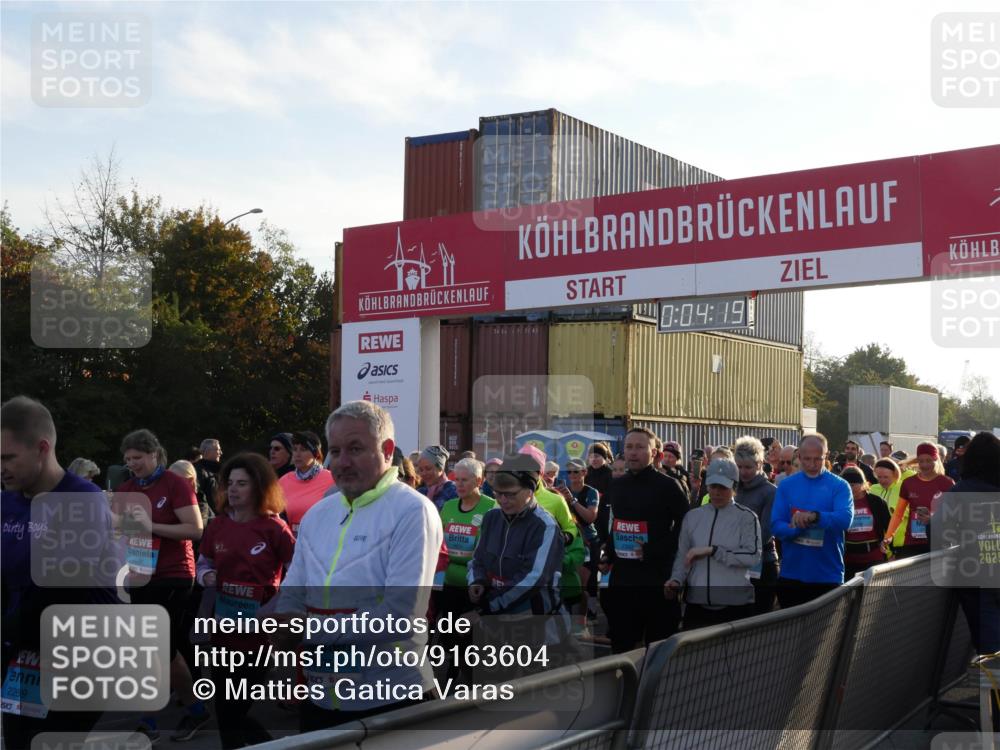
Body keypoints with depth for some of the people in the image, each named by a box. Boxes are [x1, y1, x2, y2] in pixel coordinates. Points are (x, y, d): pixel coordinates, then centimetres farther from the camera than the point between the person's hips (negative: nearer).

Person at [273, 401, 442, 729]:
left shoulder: (412, 511, -12)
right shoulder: (317, 515, 10)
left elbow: (402, 615, -20)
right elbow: (292, 593, 12)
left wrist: (310, 629, -20)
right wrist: (288, 626, -12)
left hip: (389, 700, -6)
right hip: (319, 696, 6)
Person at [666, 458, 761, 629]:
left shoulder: (746, 517, 1)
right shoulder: (693, 516, 11)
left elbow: (753, 556, -11)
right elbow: (682, 555, 11)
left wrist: (712, 550, -14)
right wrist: (676, 580, -7)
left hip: (735, 606, -3)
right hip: (696, 605, 3)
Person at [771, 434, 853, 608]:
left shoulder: (839, 486, -1)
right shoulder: (786, 485, 4)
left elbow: (845, 519, -18)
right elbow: (776, 527, -2)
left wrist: (815, 516, -34)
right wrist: (797, 528, -22)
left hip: (828, 575, -2)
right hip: (791, 574, 2)